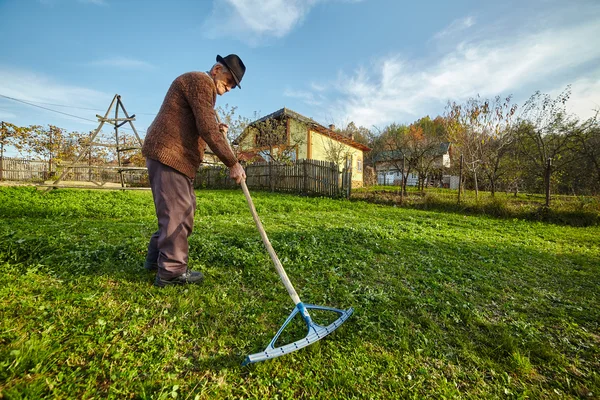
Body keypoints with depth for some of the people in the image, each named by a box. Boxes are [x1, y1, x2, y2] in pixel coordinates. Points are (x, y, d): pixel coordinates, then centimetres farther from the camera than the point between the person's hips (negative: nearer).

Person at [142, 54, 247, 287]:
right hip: (169, 154, -11)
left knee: (183, 209, 14)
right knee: (179, 212, -8)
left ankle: (156, 258, 25)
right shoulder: (201, 81, -7)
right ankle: (172, 271, 3)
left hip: (176, 156, 11)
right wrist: (232, 163, -19)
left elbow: (197, 128, 26)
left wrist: (218, 129, 8)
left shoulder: (201, 86, 27)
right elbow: (206, 128, -20)